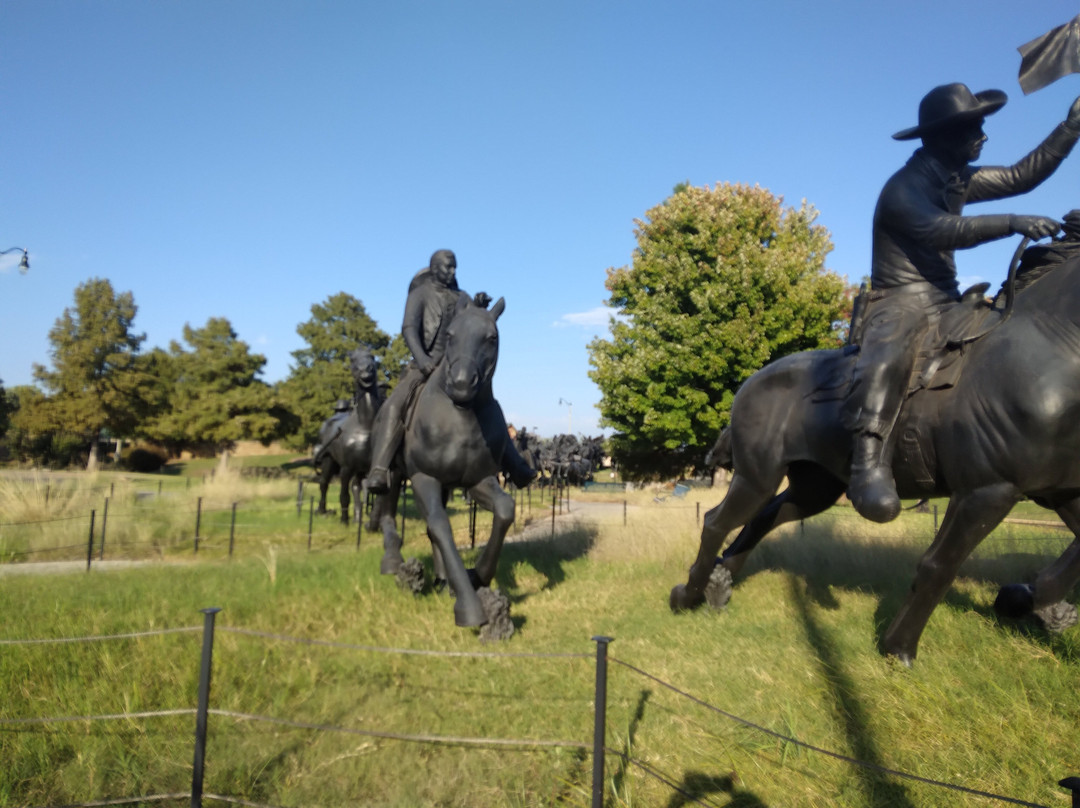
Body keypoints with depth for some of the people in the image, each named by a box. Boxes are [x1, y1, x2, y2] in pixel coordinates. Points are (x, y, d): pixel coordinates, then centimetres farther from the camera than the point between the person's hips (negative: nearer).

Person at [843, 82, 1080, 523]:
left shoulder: (959, 179, 14)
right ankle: (869, 463, -50)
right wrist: (1012, 223, -28)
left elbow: (1021, 176, 20)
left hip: (946, 302, 9)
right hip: (900, 302, -9)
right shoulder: (903, 188, -11)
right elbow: (941, 231, -25)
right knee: (886, 359, -41)